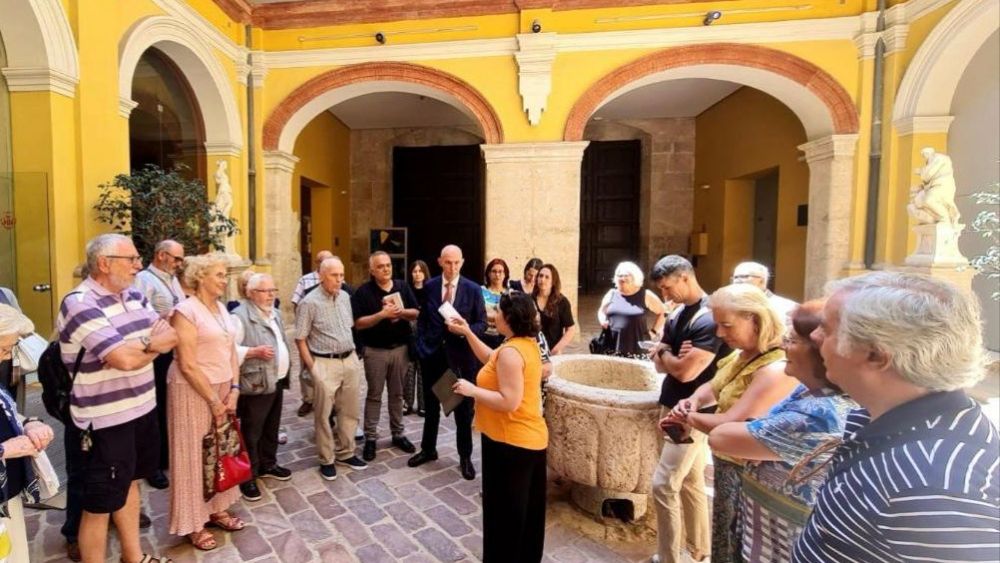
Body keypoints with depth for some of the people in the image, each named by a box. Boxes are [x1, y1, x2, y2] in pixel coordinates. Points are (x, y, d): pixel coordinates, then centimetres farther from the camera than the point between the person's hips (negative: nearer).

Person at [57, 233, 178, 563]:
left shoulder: (133, 296, 5)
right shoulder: (79, 304, -19)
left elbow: (169, 338, 0)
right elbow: (125, 359, -27)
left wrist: (137, 346, -18)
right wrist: (151, 344, -7)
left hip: (140, 409, 8)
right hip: (104, 421, -8)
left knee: (130, 482, 23)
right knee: (100, 504, 6)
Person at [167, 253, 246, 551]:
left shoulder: (221, 308, 7)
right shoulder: (186, 311, -15)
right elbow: (187, 365, -18)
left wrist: (233, 390, 0)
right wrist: (213, 400, -14)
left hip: (223, 389, 7)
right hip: (194, 392, -7)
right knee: (194, 455, 6)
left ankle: (217, 509, 31)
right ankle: (193, 523, 22)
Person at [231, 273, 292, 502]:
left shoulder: (275, 313, 12)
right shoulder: (240, 316, -17)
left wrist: (286, 366, 15)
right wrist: (254, 352, -27)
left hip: (277, 381, 9)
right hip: (255, 384, -8)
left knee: (271, 428, 20)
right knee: (251, 432, 5)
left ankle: (268, 465, 37)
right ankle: (248, 476, 18)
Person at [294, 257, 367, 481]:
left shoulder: (345, 297, 6)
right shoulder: (309, 303, -12)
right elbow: (300, 339, -9)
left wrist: (353, 355, 11)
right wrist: (313, 368, -11)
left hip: (350, 360, 6)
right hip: (325, 364, -6)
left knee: (350, 411, 14)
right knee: (323, 414, 6)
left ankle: (346, 453, 29)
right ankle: (326, 460, 21)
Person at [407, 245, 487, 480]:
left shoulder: (473, 289, -5)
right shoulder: (429, 286, 1)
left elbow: (482, 322, -2)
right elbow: (422, 319, 8)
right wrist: (421, 344, -1)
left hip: (461, 355, -2)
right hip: (432, 353, 2)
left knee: (464, 408, 8)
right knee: (431, 406, 17)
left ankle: (465, 457, 25)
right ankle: (428, 449, 36)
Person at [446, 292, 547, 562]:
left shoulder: (510, 351, -25)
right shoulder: (528, 344, 5)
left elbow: (509, 401, -29)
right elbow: (492, 360, 17)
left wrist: (472, 390, -19)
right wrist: (467, 333, 13)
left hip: (511, 443, -10)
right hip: (531, 438, 10)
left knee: (504, 513, 9)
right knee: (527, 510, 23)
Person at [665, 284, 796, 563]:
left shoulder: (776, 370, -29)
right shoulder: (743, 354, 1)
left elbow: (728, 426, -31)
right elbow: (713, 386, 14)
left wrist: (684, 416, -14)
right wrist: (694, 400, -9)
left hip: (744, 472, -8)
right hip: (726, 463, 8)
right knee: (722, 541, 26)